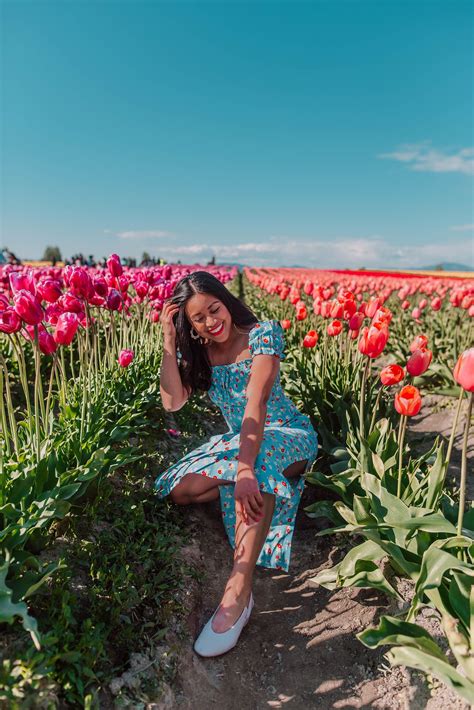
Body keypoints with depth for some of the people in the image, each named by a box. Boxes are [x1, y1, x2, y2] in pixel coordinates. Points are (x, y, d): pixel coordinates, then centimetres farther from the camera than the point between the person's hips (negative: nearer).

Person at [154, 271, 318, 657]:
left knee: (256, 468, -40)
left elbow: (256, 402, -30)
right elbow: (172, 401, -16)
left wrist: (245, 469, -41)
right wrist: (169, 340, -20)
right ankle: (271, 491, -1)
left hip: (287, 436, -6)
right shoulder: (196, 350, -2)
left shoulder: (263, 333, -18)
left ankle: (238, 593, -35)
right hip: (238, 439, 6)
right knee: (180, 490, -13)